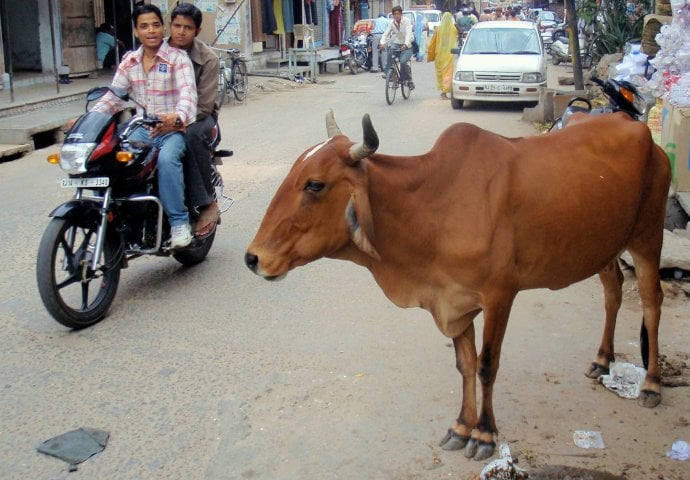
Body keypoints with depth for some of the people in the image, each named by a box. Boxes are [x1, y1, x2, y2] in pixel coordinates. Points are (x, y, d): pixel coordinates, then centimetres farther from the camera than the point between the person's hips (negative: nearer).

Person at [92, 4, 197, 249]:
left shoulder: (177, 58, -4)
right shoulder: (129, 62, 12)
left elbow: (188, 94, -20)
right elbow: (113, 96, 8)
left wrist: (177, 117, -42)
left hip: (174, 129, -5)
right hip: (142, 129, 5)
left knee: (167, 159, -36)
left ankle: (179, 222, -26)